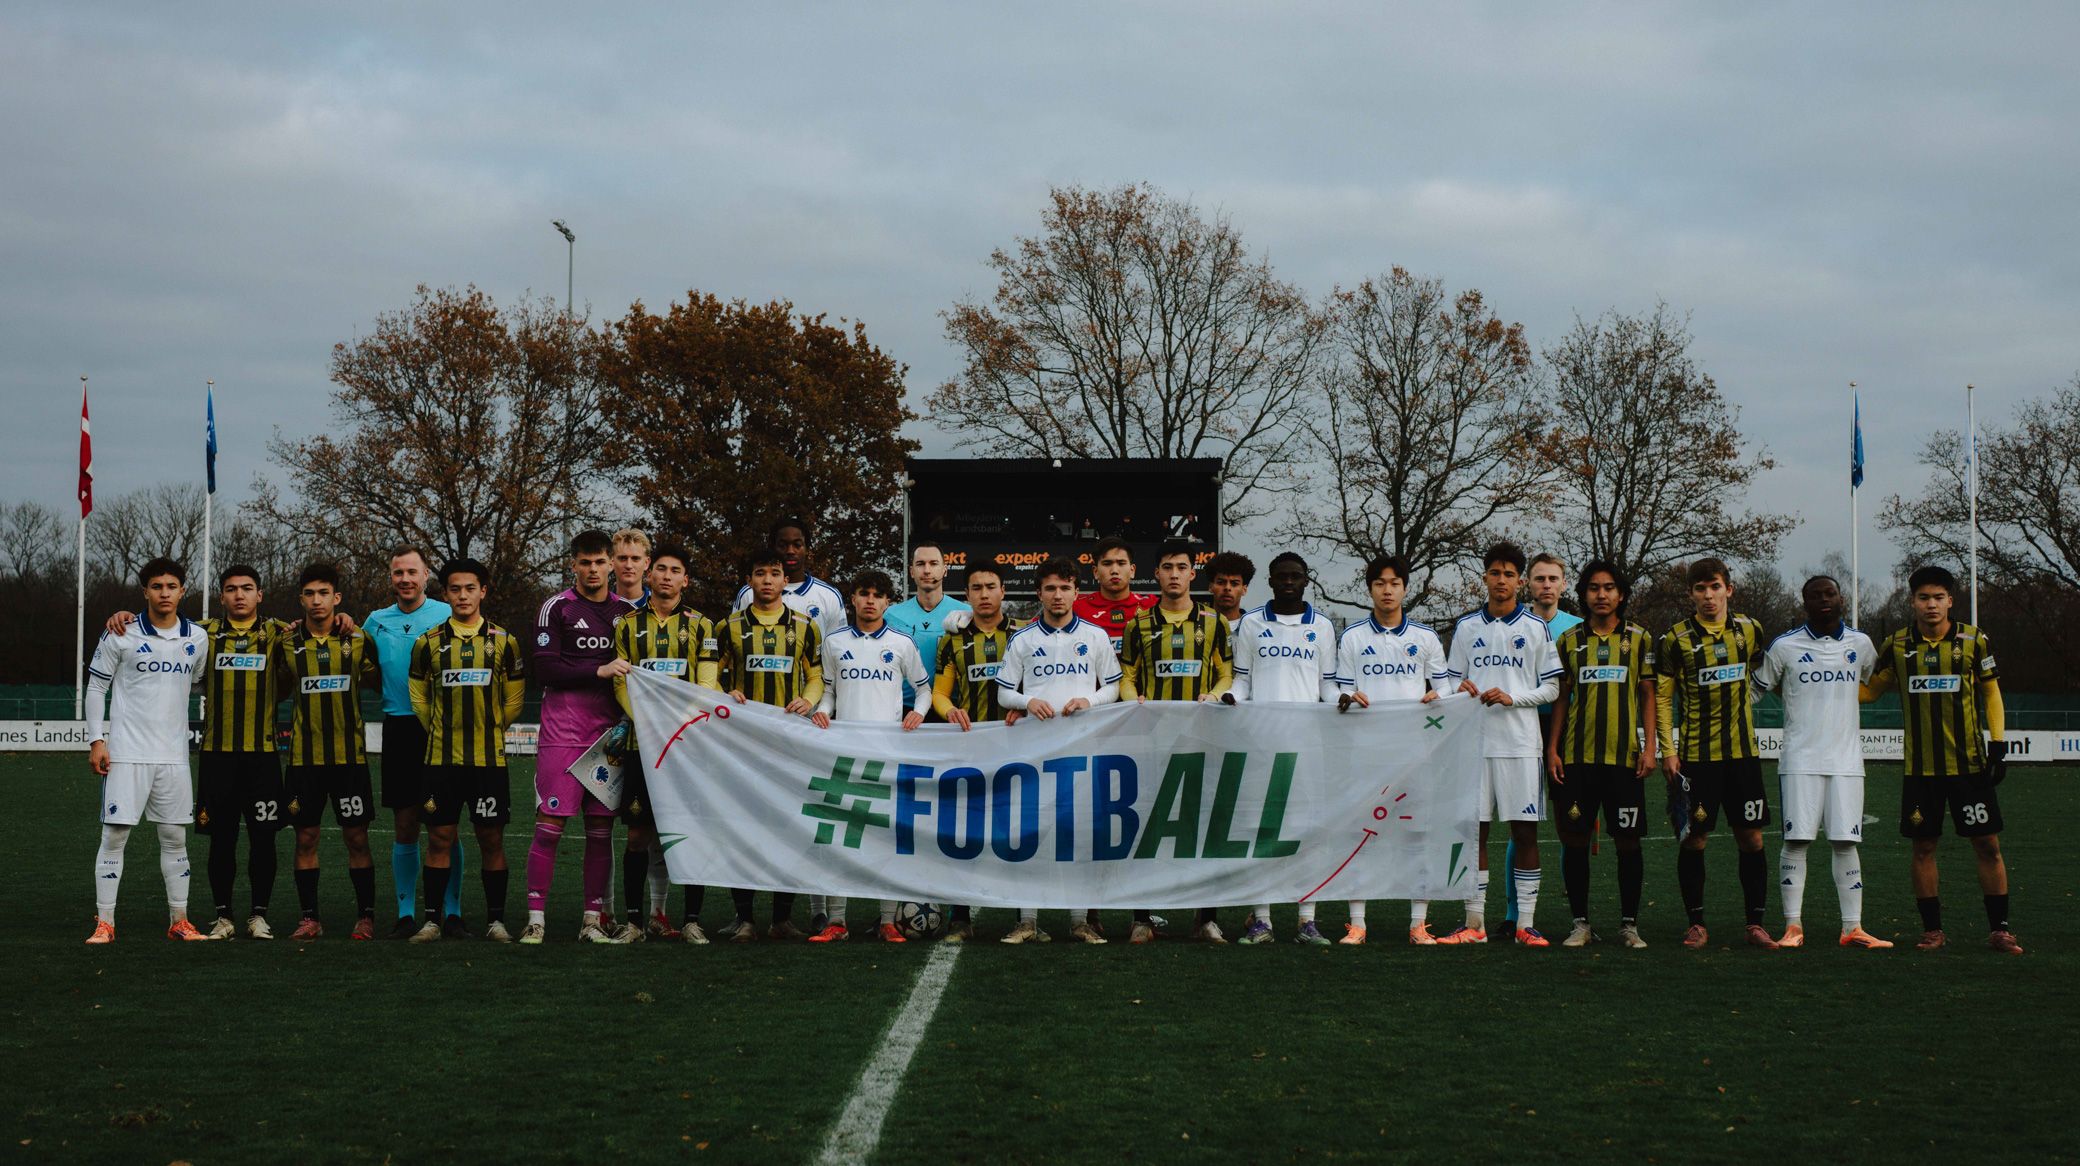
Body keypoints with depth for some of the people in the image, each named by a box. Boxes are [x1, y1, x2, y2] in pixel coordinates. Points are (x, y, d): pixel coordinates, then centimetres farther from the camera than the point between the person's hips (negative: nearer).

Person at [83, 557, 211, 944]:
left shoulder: (198, 639, 7)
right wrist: (96, 741, -5)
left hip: (174, 754, 3)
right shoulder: (121, 635, -3)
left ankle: (179, 921, 14)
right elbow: (96, 687, 1)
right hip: (126, 753, -3)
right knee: (114, 835, -4)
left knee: (175, 837, 7)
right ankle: (104, 923, 1)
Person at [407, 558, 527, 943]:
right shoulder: (428, 643, 5)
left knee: (491, 838, 1)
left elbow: (514, 698, 11)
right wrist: (441, 730, 10)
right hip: (441, 756, 0)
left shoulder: (503, 641, 4)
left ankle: (496, 919, 9)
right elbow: (418, 696, 15)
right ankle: (433, 919, 7)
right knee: (439, 837, 1)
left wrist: (488, 729, 8)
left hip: (489, 756, 0)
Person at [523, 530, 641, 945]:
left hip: (608, 732, 4)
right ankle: (536, 918, -4)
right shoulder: (557, 608, 0)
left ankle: (594, 920, 12)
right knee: (549, 825, -7)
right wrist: (599, 671, -16)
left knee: (601, 828, 6)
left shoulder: (627, 611, 14)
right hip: (562, 733, -4)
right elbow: (545, 668, -9)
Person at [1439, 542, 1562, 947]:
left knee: (1525, 831, -2)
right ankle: (1474, 922, 7)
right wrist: (1462, 691, -7)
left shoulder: (1536, 628, 5)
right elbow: (1453, 682, 16)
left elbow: (1552, 688, 4)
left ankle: (1526, 922, 2)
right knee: (1473, 830, 2)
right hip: (1474, 742, 2)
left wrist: (1511, 698, -11)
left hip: (1521, 744, -2)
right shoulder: (1466, 627, 11)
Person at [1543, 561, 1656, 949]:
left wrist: (1649, 746, -2)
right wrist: (1552, 749, 3)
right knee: (1574, 838, 1)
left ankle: (1629, 924, 10)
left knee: (1627, 840, 1)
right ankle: (1580, 923, 10)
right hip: (1577, 756, 1)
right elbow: (1561, 697, 10)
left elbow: (1648, 695, 7)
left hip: (1624, 756, -1)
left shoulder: (1639, 639, 6)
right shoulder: (1569, 640, 8)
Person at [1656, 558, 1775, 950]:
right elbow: (1662, 697, -1)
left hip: (1743, 751, 3)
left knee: (1751, 837, 2)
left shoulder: (1749, 631, 6)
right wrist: (1667, 750, -6)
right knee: (1694, 837, -1)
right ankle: (1697, 924, 9)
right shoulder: (1676, 639, -4)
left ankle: (1755, 923, 9)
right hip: (1696, 754, -3)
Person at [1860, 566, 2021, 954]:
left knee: (1987, 844, -1)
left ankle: (1999, 929, 6)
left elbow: (1991, 693, 8)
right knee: (1923, 846, 3)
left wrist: (1998, 744, 0)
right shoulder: (1897, 645, 4)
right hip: (1920, 766, 1)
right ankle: (1932, 930, 13)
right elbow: (1870, 689, 16)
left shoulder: (1974, 641, 1)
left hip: (1969, 762, -1)